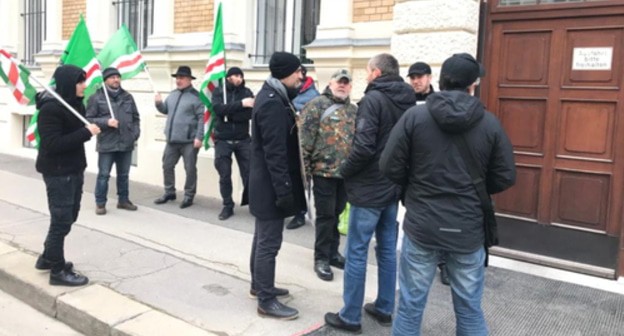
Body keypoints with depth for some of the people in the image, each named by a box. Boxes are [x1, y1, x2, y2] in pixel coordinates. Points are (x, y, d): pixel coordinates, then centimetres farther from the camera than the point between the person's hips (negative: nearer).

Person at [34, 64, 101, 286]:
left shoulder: (75, 103, 8)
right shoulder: (50, 108, -19)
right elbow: (52, 144, -25)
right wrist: (86, 133, -25)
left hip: (74, 169, 9)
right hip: (58, 172, -9)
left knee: (69, 216, 18)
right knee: (61, 221, 0)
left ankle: (47, 258, 36)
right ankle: (58, 271, 14)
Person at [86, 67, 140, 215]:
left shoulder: (128, 97, 9)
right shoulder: (97, 97, -4)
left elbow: (136, 118, 16)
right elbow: (89, 119, -5)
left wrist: (135, 133, 3)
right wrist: (106, 122, -17)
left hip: (126, 143, 4)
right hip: (106, 144, -4)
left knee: (124, 174, 15)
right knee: (104, 175, 2)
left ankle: (123, 200, 28)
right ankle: (100, 203, 15)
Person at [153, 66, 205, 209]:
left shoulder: (195, 96, -9)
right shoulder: (173, 94, 12)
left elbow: (201, 118, -12)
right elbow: (165, 110, 24)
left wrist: (199, 137, -18)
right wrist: (158, 103, 2)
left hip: (189, 141, -7)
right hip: (172, 139, 7)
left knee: (190, 169, 2)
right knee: (167, 166, 14)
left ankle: (189, 196, 14)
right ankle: (169, 192, 29)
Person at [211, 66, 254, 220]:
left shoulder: (246, 92, 5)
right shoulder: (218, 91, 3)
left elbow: (250, 113, -9)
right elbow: (219, 109, -17)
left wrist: (229, 113, -20)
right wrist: (241, 104, -24)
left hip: (243, 140, 1)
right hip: (223, 141, 0)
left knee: (249, 174, 1)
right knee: (224, 176, 5)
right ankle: (228, 206, 17)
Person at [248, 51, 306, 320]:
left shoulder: (273, 96, 12)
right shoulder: (273, 103, -20)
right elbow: (275, 152, -25)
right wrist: (284, 189, -24)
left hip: (265, 183, 11)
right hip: (271, 184, -11)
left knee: (263, 238, 20)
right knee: (269, 242, -2)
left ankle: (259, 285, 34)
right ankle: (266, 301, 9)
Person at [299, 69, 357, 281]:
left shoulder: (354, 110, 14)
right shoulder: (317, 105, -6)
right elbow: (305, 138, -10)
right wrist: (306, 167, -13)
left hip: (347, 172, 6)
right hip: (324, 170, -6)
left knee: (336, 214, 15)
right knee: (325, 215, 1)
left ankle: (333, 252, 28)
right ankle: (321, 258, 13)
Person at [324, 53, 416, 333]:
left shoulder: (373, 99, -15)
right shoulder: (407, 102, 8)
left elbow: (364, 146, -23)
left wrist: (345, 171, -8)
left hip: (369, 188, -8)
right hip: (393, 187, 8)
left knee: (356, 253, 2)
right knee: (388, 250, 16)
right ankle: (384, 308, 27)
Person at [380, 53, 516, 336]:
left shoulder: (414, 116, -7)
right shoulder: (490, 123, -3)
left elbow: (390, 167, -7)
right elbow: (505, 177, 1)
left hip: (422, 227, -1)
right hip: (468, 231, 2)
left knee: (410, 307, 11)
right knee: (470, 310, 16)